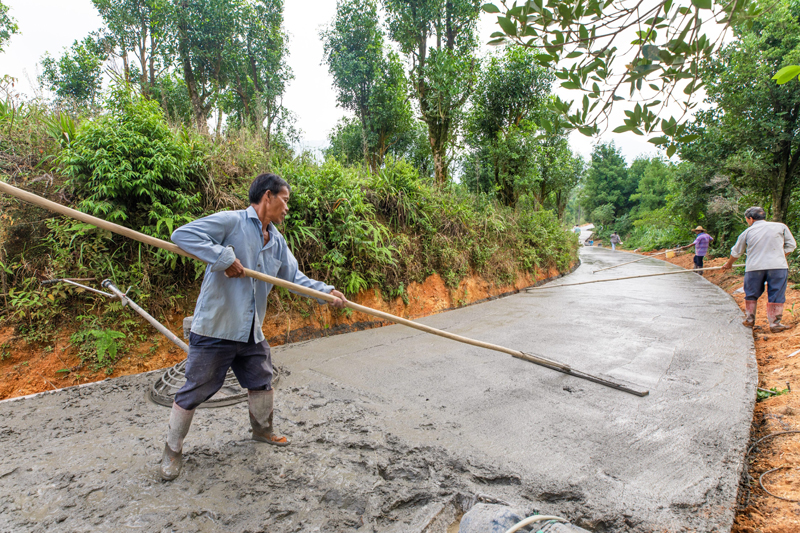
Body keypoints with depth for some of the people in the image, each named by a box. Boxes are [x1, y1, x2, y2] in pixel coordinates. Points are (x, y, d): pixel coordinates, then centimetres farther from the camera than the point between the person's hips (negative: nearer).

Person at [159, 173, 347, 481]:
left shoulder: (277, 241, 10)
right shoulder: (231, 222, -14)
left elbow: (295, 277, 15)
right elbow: (182, 235, -21)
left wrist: (326, 292, 4)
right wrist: (224, 257, -28)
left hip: (251, 332, 8)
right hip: (215, 328, -7)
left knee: (262, 383, 20)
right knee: (194, 391, 5)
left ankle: (262, 430, 45)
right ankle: (172, 451, 26)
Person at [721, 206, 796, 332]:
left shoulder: (747, 232, 8)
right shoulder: (781, 226, 8)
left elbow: (736, 252, 19)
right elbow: (791, 245, 11)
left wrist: (729, 264, 34)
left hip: (754, 267, 0)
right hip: (777, 266, 0)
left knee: (751, 295, 14)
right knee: (776, 296, 4)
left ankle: (749, 320, 21)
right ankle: (775, 323, 3)